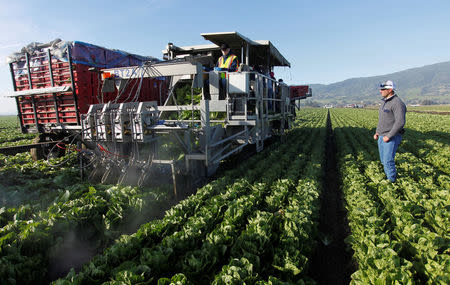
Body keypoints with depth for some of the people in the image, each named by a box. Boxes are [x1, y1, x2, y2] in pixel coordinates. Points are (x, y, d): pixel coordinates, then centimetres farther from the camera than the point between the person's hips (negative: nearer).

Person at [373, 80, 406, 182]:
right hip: (382, 136, 9)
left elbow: (400, 122, -24)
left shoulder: (397, 103, -17)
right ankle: (391, 175, 31)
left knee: (388, 161, -7)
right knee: (384, 160, 15)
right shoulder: (385, 102, 13)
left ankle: (392, 181, 8)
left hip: (392, 137, -9)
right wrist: (377, 132, 13)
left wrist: (389, 136, -23)